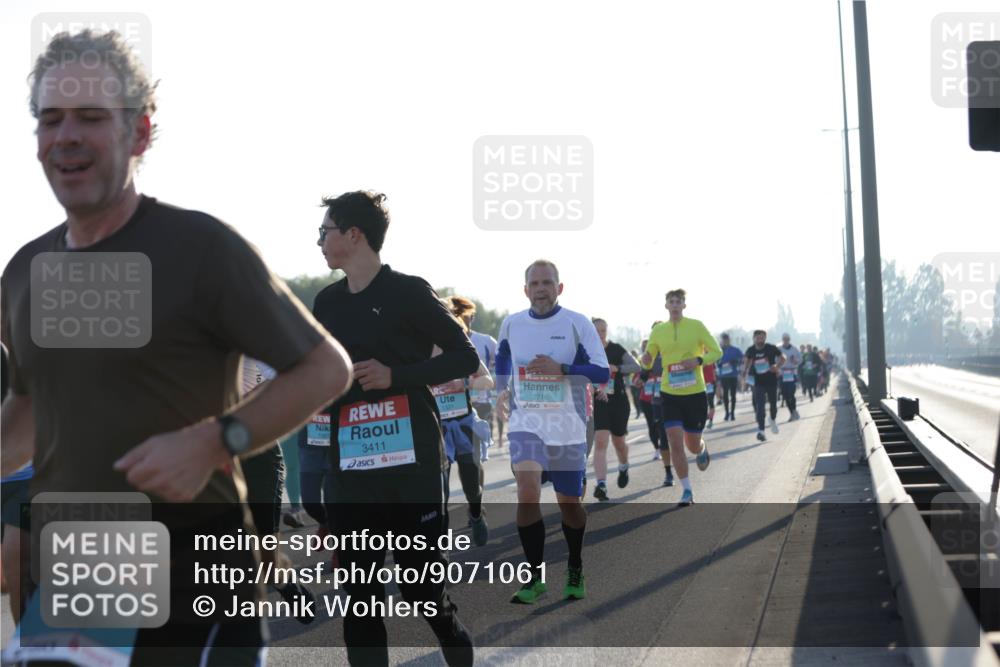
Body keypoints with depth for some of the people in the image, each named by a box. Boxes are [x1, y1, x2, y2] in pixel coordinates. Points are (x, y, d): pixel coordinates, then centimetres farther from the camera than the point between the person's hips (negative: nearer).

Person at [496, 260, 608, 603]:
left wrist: (561, 369, -22)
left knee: (569, 503, 10)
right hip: (526, 423, 1)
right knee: (527, 491, -20)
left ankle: (575, 570, 36)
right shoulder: (511, 324, 3)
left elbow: (602, 372, -11)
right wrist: (502, 389, 18)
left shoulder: (577, 324, -7)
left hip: (567, 427, -1)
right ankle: (536, 577, -10)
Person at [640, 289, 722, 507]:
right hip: (670, 394, 1)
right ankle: (687, 491, 2)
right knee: (675, 442, -10)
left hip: (695, 393, -1)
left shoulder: (696, 326, -4)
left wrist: (698, 360, -18)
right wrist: (645, 359, -14)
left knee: (692, 444, 8)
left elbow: (717, 351, 1)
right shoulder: (658, 331, 3)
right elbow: (647, 363, 10)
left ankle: (703, 450, 47)